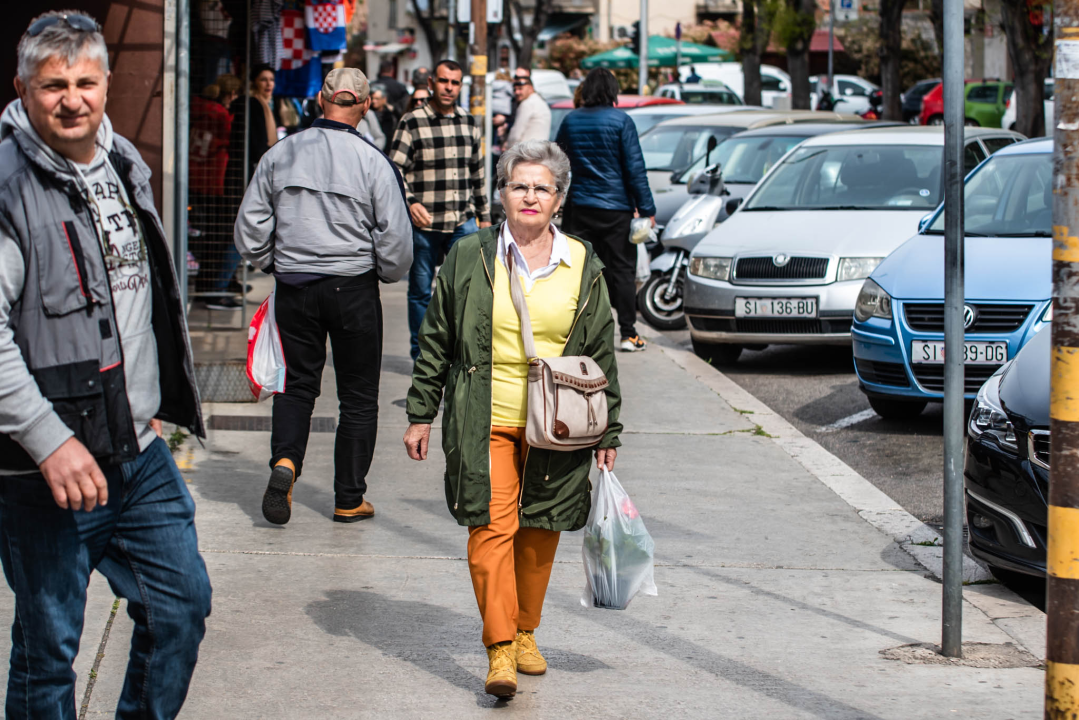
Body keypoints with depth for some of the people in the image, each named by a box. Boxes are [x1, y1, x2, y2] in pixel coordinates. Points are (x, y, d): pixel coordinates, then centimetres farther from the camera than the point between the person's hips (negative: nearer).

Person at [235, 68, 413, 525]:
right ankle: (349, 500, 13)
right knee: (358, 396, 9)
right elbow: (396, 239, -10)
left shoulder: (281, 154, -2)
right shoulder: (372, 162, -10)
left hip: (294, 286, 3)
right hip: (353, 287, -2)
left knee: (296, 383, 16)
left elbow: (250, 228, 2)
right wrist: (386, 274, 10)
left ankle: (285, 460, -10)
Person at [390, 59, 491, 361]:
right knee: (421, 289, 6)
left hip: (463, 222, 3)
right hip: (424, 221, -3)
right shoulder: (412, 122, -2)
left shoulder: (470, 124, 12)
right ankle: (421, 355, 17)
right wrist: (410, 203, -22)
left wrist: (484, 215, 20)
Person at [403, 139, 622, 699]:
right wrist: (420, 415, 5)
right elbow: (436, 341, 7)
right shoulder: (469, 257, 2)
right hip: (486, 422, -2)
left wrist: (608, 431, 9)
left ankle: (525, 632, 27)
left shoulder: (583, 265, 6)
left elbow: (602, 354, 10)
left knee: (540, 530, 9)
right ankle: (499, 650, -9)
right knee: (491, 527, -10)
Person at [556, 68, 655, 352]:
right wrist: (646, 209, -5)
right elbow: (635, 168, -8)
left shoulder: (571, 121, 5)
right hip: (616, 208, -3)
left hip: (578, 208, 3)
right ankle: (628, 333, 2)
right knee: (621, 269, 2)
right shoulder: (620, 121, -7)